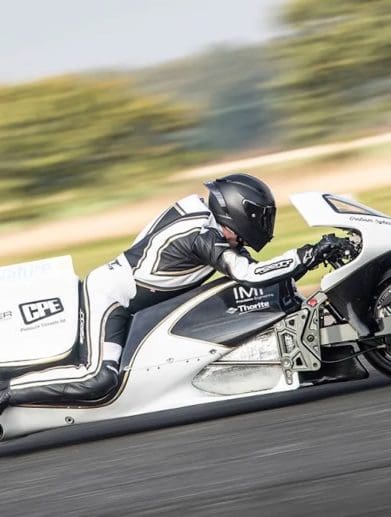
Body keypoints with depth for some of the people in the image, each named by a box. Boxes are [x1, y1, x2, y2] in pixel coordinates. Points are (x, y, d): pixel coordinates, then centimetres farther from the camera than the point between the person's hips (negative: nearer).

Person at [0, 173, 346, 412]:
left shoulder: (200, 209, 5)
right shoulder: (204, 236, -22)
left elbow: (236, 256, 19)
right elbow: (250, 273, -29)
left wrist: (289, 269, 15)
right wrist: (309, 255, -23)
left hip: (110, 280, 10)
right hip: (111, 297, -10)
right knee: (99, 379, -23)